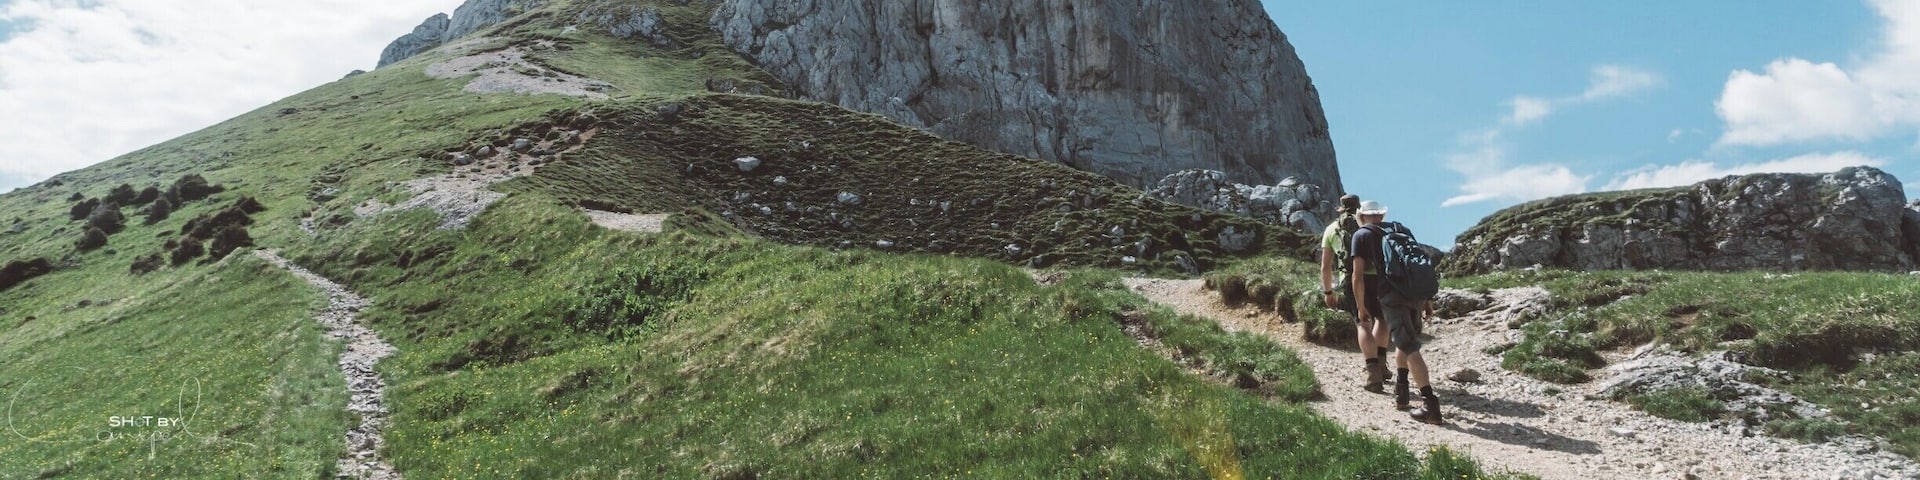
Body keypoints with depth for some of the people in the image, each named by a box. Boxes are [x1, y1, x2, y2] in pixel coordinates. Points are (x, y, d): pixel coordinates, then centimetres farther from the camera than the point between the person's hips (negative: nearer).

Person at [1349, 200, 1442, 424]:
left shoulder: (1362, 235, 10)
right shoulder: (1399, 230, 25)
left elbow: (1358, 276, 3)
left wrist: (1361, 306, 11)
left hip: (1390, 295, -5)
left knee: (1410, 348, -7)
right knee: (1406, 342, 24)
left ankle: (1430, 405, -11)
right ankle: (1400, 393, 25)